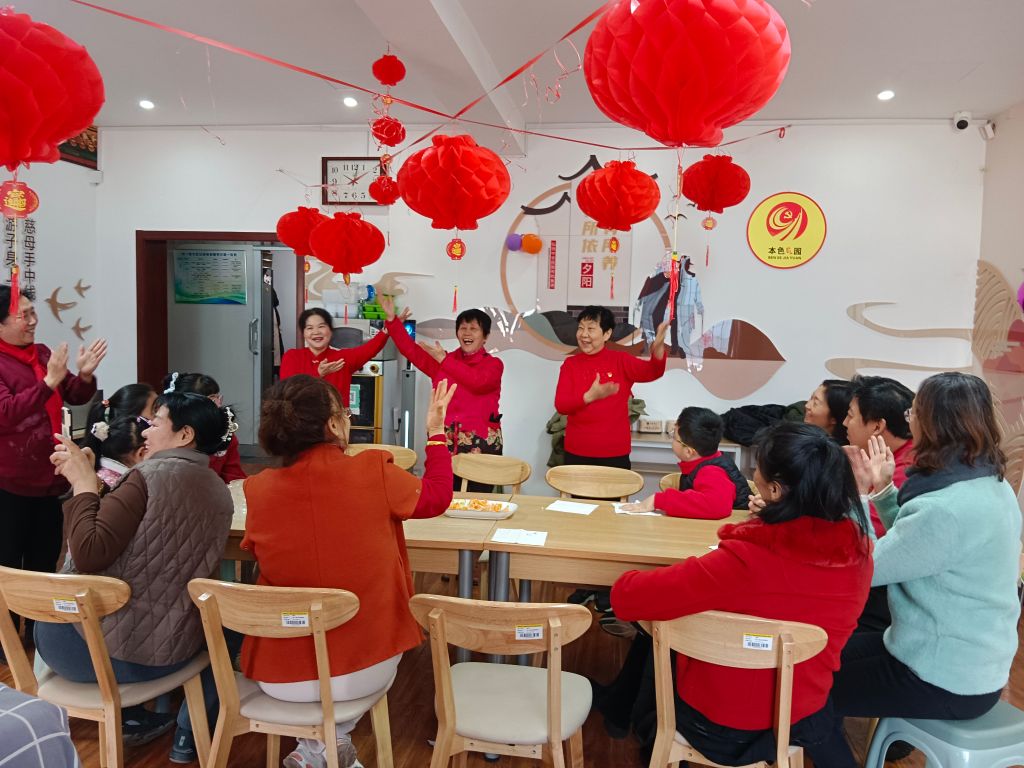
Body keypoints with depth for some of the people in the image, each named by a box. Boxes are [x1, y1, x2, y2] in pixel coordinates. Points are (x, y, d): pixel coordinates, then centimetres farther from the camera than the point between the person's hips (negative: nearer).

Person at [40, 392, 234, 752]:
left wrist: (83, 485, -9)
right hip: (178, 649, 5)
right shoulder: (220, 491, 3)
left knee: (45, 621, 28)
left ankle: (132, 719, 25)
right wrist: (87, 481, 9)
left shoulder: (151, 475, -16)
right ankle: (190, 731, 34)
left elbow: (88, 556, -20)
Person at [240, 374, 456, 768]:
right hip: (368, 669, -1)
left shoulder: (259, 491, -12)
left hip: (281, 677, 1)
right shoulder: (373, 473, -17)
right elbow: (438, 496, 4)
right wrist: (436, 430, 15)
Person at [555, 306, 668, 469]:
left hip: (615, 453, -1)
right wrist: (590, 396, -24)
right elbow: (560, 405, -7)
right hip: (576, 452, 1)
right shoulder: (570, 364, 1)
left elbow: (652, 372, -19)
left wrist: (658, 347, -40)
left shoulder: (620, 360, -2)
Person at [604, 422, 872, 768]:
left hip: (720, 727, -5)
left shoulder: (745, 560, -34)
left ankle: (621, 710, 49)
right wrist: (770, 521, 2)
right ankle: (619, 703, 48)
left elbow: (627, 596, -27)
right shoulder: (857, 549, -17)